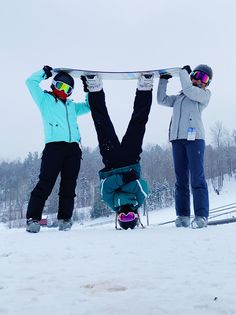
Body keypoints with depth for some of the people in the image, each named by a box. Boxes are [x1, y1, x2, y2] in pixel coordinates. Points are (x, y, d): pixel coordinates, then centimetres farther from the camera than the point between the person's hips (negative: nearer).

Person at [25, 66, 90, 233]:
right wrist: (45, 72, 19)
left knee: (69, 186, 2)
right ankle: (33, 218, -9)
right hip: (54, 146, -5)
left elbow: (89, 106, 37)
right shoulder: (45, 100, 16)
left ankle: (65, 219, 8)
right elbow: (31, 82, 10)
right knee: (46, 183, -12)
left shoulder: (72, 106, 29)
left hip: (73, 148, 5)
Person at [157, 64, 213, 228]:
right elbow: (162, 100, 25)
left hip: (195, 137, -5)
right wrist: (163, 81, 21)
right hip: (177, 138, 5)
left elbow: (189, 90, -5)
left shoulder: (205, 94, 12)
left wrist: (183, 72, 8)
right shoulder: (179, 97, 27)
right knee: (181, 178, 1)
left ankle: (201, 216, -13)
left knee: (197, 177, -12)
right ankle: (183, 215, 2)